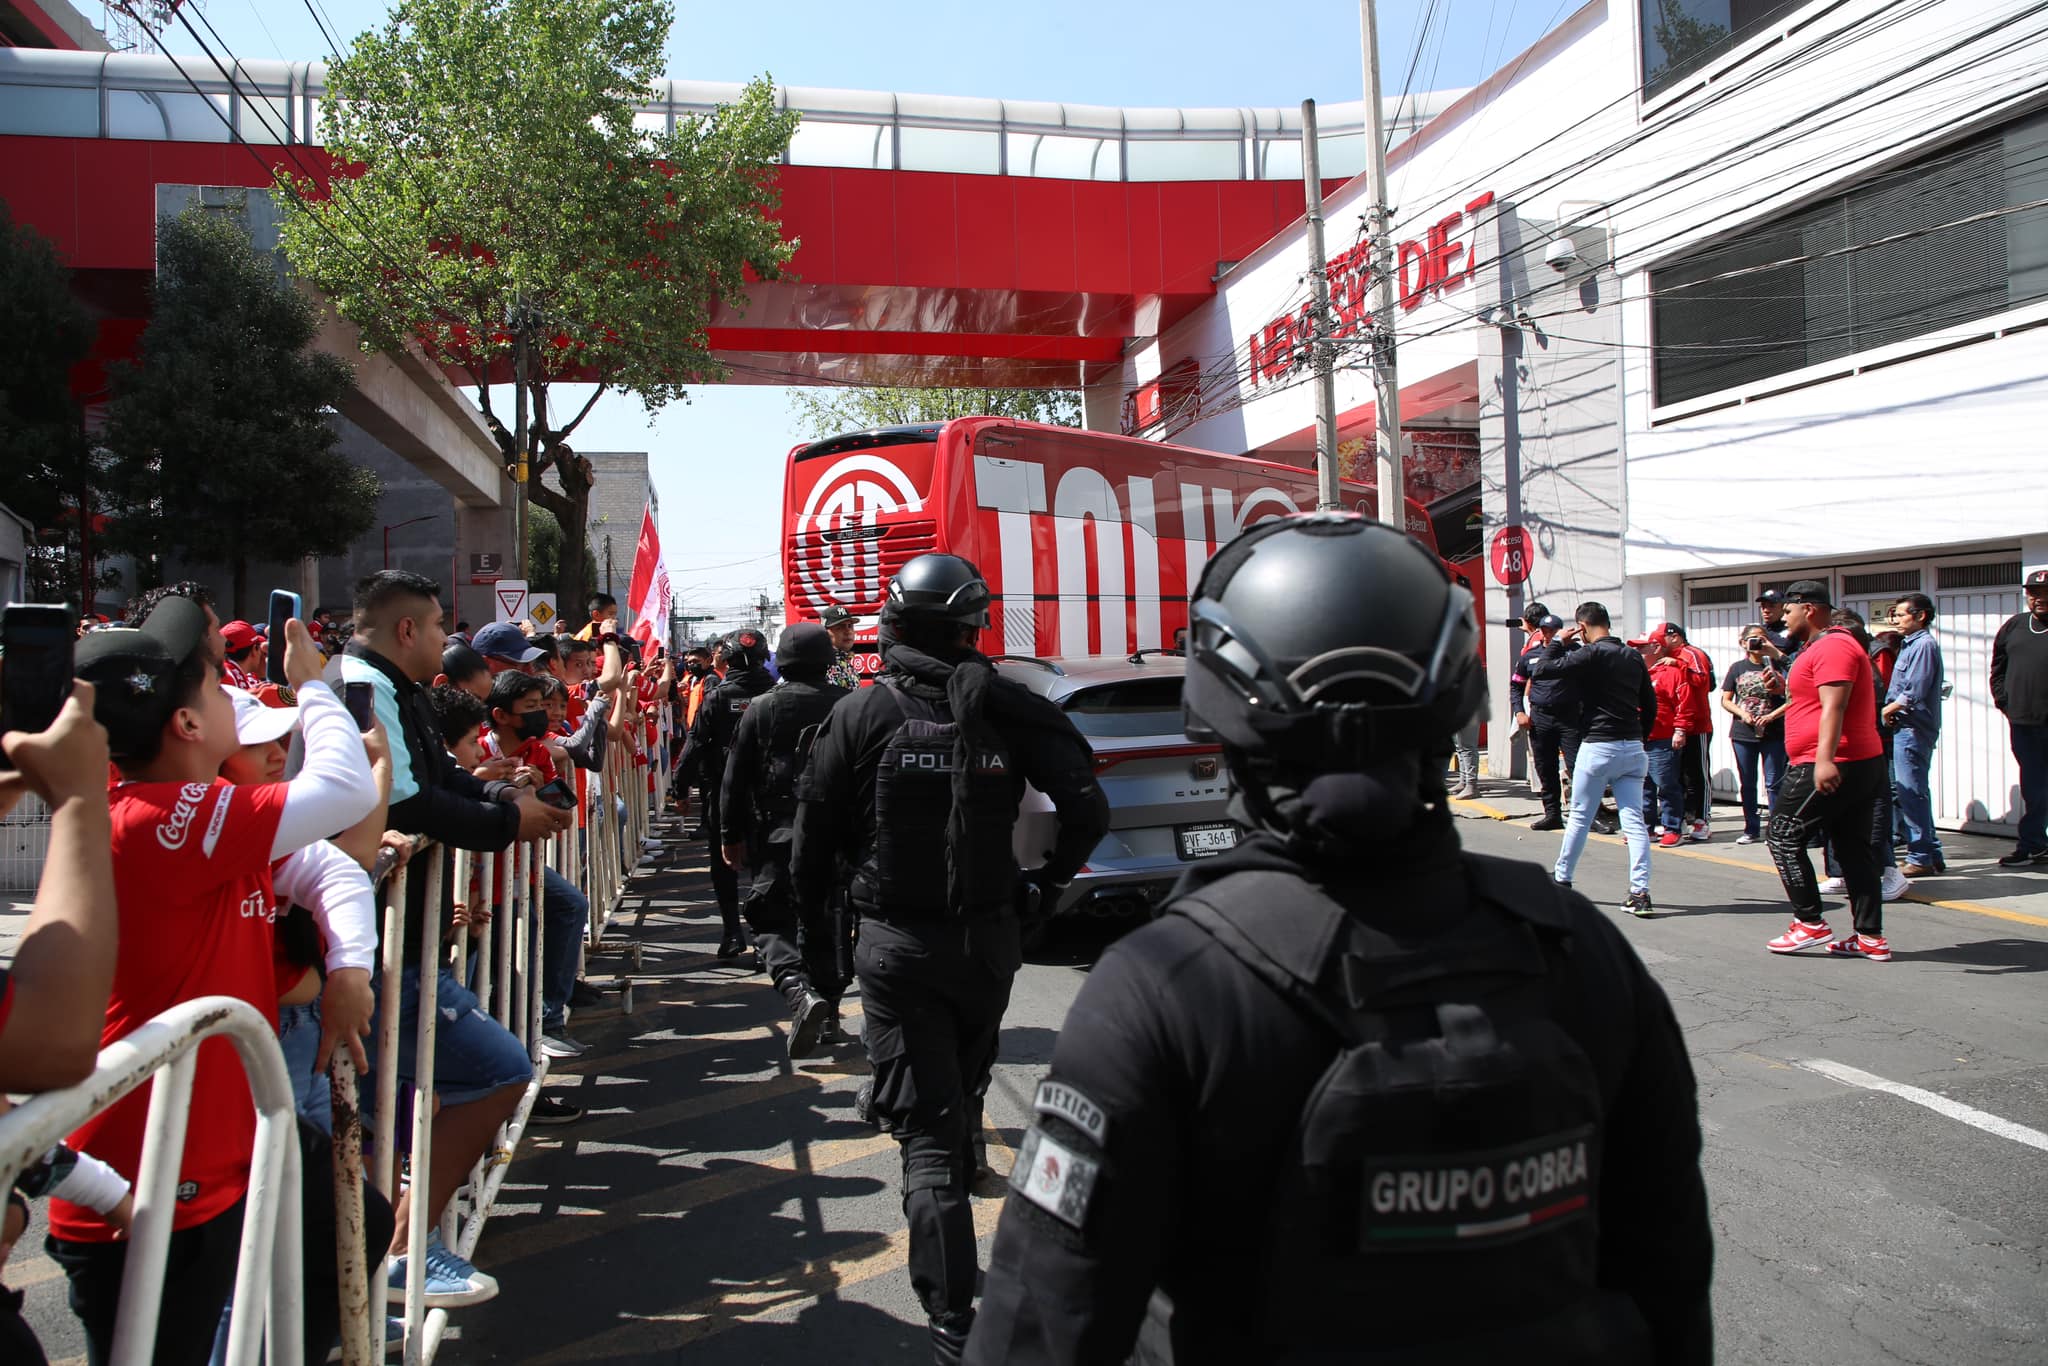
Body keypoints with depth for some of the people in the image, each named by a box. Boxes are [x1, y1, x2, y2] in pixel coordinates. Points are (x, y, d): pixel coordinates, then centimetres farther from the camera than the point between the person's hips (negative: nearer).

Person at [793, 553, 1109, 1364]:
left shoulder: (859, 715, -7)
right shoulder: (1007, 708, -5)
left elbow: (813, 843, -4)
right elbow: (1087, 807, -11)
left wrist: (815, 941, 8)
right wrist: (1048, 882, 6)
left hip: (894, 947, -2)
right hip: (987, 939, 2)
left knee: (926, 1130, 0)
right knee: (964, 1097, 26)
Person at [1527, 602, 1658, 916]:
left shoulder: (1590, 654, -11)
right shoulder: (1633, 657, 10)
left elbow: (1540, 670, -14)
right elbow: (1650, 704, 14)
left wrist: (1558, 642, 1)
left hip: (1599, 748, -5)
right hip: (1633, 749, 5)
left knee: (1579, 817, 9)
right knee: (1634, 821, 1)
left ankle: (1561, 879, 23)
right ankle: (1640, 892, -6)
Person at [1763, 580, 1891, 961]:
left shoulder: (1831, 647, -14)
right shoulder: (1825, 646, 21)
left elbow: (1833, 706, -26)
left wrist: (1825, 759, -33)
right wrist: (1783, 689, 22)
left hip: (1828, 769, -11)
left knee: (1784, 837, -1)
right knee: (1854, 848, 9)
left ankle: (1811, 923, 2)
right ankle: (1871, 937, 10)